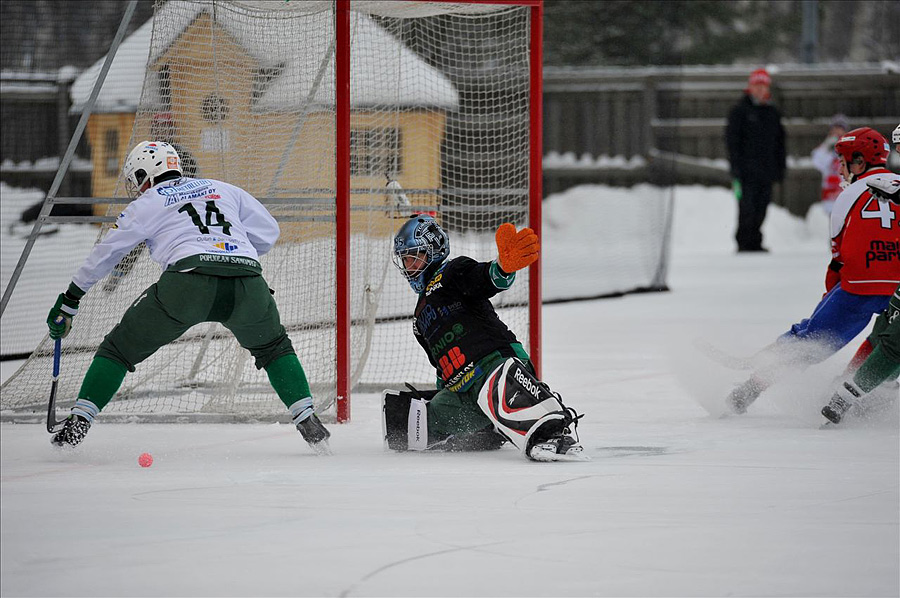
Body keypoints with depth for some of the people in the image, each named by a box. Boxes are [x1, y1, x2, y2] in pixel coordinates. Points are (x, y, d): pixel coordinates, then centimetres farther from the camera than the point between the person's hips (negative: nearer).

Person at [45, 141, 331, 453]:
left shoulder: (147, 204, 21)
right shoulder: (223, 190, 29)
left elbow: (104, 254, 23)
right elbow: (268, 232, 28)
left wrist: (68, 302, 30)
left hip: (188, 280, -3)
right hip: (248, 284, 3)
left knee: (120, 348, 13)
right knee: (273, 347, 30)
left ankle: (79, 420, 4)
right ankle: (308, 422, 18)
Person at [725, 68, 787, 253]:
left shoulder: (772, 113, 16)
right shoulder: (740, 111, 0)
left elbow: (779, 142, 21)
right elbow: (732, 140, -5)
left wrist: (780, 167, 15)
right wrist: (736, 166, -13)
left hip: (766, 171, 5)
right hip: (747, 171, -5)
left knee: (761, 208, 4)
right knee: (747, 208, -10)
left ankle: (754, 243, 11)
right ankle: (744, 243, -4)